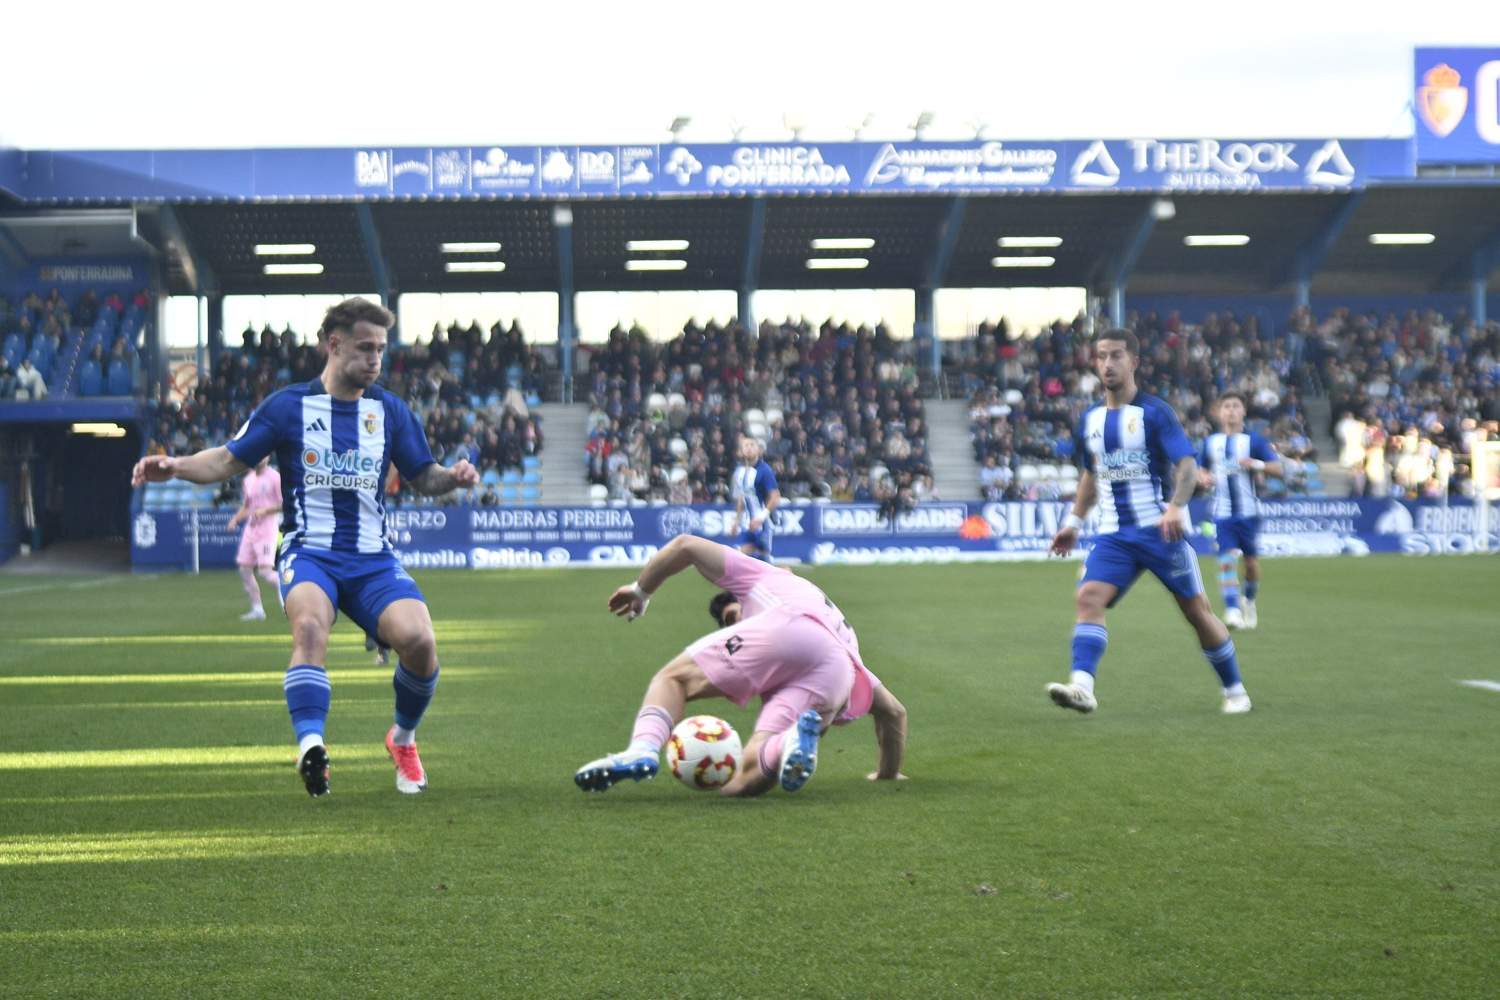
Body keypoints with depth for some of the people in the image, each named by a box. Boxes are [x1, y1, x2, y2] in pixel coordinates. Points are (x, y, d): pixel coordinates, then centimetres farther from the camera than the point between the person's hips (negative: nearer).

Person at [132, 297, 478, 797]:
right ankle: (311, 746, -44)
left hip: (373, 559, 2)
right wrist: (174, 466, -11)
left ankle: (403, 739, 8)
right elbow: (229, 460, 6)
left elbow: (423, 477, 14)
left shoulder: (390, 410, 10)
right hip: (309, 553, -2)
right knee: (310, 625, -35)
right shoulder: (288, 405, 3)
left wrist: (453, 477, -9)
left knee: (418, 640, -21)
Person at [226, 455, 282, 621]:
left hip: (266, 529, -7)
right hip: (250, 529, 7)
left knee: (265, 571, -16)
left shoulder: (274, 477, -8)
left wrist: (265, 510, -21)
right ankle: (257, 609, 14)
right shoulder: (248, 479, 13)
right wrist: (235, 519, 5)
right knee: (244, 570, 5)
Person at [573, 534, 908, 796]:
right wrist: (889, 773, 57)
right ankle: (794, 742, -36)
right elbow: (894, 712, 45)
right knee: (744, 782, -3)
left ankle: (643, 749, -24)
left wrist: (641, 590, 38)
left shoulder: (764, 578, 35)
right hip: (836, 676, 4)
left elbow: (685, 545, 25)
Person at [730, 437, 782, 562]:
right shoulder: (740, 470, 6)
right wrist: (737, 519, 18)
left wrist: (761, 517, -23)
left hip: (761, 523, -6)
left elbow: (775, 498, -16)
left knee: (763, 557, -2)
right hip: (747, 522, 6)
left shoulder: (764, 470, -14)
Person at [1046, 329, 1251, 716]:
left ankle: (1235, 691, 19)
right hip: (1114, 534, 4)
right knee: (1088, 597, -19)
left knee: (1196, 610, 3)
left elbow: (1187, 465, -15)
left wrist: (1176, 506, -32)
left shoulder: (1154, 412, -7)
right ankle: (1081, 687, -30)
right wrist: (1074, 522, 19)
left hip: (1160, 529, -4)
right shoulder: (1090, 420, 11)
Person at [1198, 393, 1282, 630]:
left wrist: (1256, 464, -23)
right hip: (1223, 511, 1)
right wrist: (1203, 478, -3)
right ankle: (1232, 610, -15)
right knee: (1227, 559, -13)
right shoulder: (1210, 442, 7)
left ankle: (1249, 602, 32)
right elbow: (1201, 470, 20)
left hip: (1248, 510, -1)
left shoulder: (1254, 441, -1)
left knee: (1251, 560, 7)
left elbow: (1278, 469, -5)